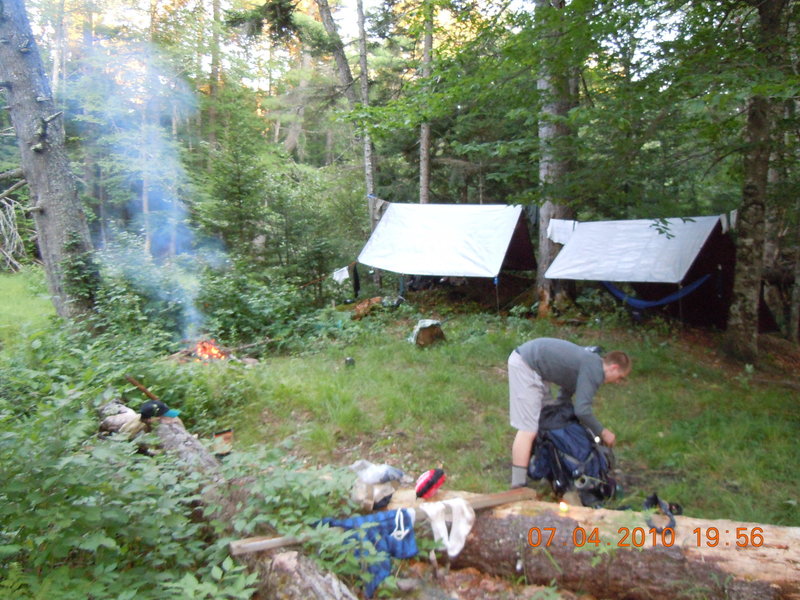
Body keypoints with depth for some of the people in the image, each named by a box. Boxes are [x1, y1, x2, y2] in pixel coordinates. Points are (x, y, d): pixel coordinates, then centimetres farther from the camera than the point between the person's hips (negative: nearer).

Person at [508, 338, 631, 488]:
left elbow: (564, 398, 24)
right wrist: (602, 432, -3)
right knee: (528, 429, -9)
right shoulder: (595, 370, -12)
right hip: (524, 364, -11)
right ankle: (518, 488, -6)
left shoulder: (589, 360, 17)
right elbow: (582, 410, -18)